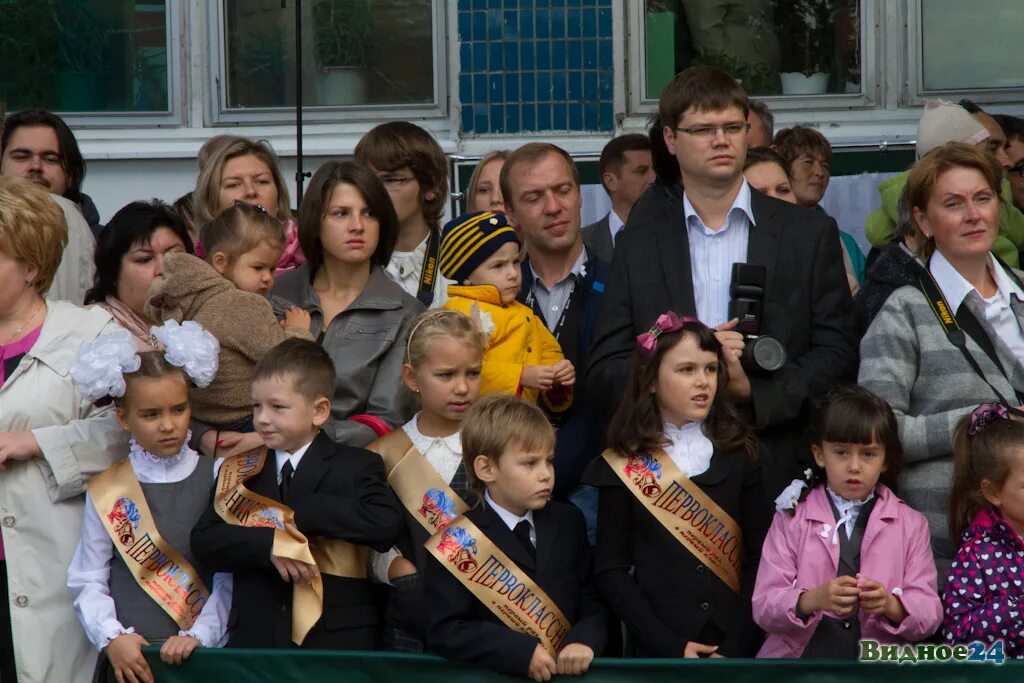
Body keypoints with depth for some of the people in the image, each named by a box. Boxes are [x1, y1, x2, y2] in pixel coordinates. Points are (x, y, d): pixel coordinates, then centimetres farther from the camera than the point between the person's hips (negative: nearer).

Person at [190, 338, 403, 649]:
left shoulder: (355, 467, 4)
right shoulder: (241, 470, 13)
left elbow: (386, 523, -15)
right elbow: (204, 541, 2)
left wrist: (296, 515, -13)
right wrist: (270, 545, -16)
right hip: (254, 638, 2)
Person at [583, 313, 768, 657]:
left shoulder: (738, 454, 3)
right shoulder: (624, 467, -3)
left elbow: (760, 556, -1)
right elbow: (610, 571, -5)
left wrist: (735, 647, -11)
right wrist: (671, 647, -14)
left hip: (736, 645, 2)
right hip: (656, 650, -2)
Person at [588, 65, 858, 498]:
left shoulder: (810, 234, 9)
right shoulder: (639, 245, 11)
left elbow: (838, 354, 5)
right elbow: (604, 373, 6)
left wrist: (754, 392, -10)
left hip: (778, 476, 0)